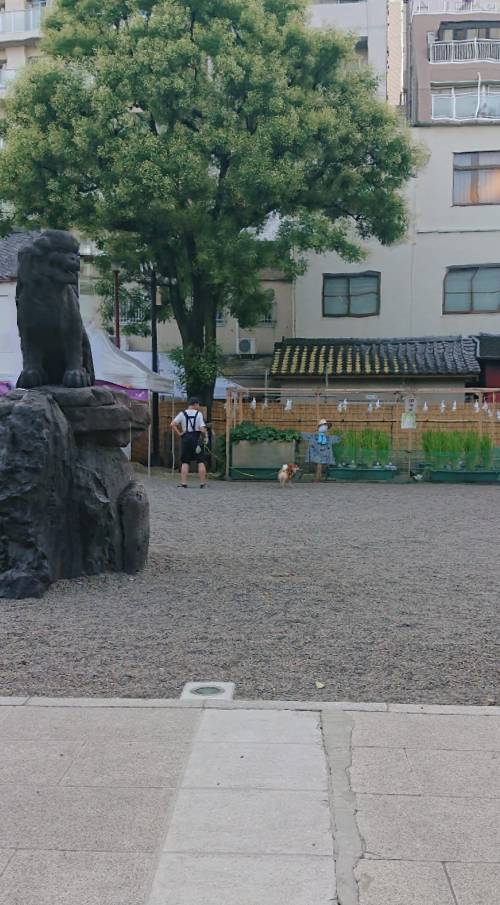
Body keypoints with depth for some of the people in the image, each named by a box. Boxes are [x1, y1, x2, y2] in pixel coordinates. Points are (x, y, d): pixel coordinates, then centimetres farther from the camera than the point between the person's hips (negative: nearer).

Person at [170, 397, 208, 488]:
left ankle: (183, 482, 1)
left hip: (185, 438, 2)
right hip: (196, 439, -2)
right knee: (201, 462, 4)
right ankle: (202, 483, 3)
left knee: (185, 462, 6)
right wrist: (204, 435, 7)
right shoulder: (198, 414, -5)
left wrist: (179, 433, -1)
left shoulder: (182, 414, 1)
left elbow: (172, 425, -8)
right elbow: (202, 430, -12)